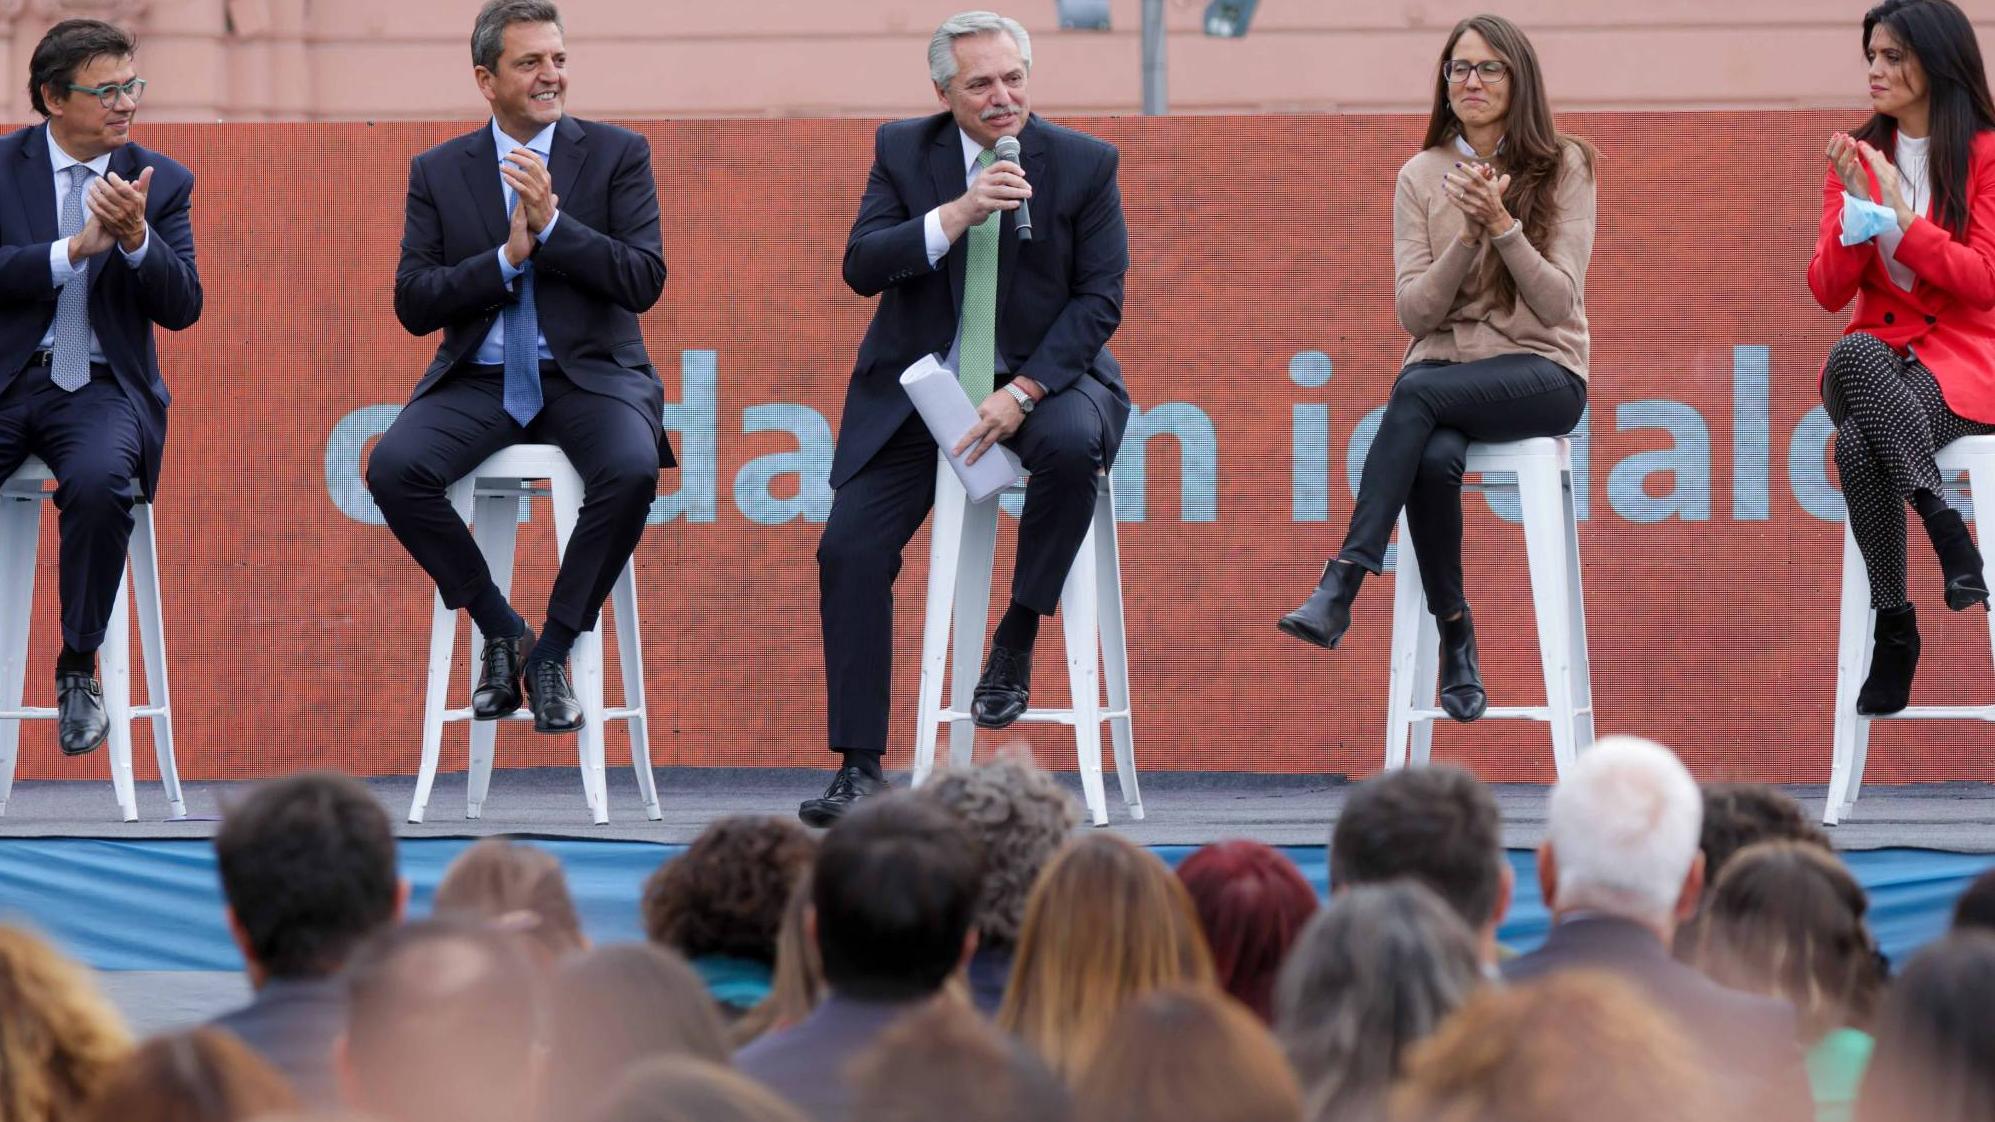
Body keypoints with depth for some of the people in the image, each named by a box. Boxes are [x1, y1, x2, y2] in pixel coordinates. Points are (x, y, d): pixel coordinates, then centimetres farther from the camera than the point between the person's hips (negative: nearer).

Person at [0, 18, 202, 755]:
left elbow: (182, 308, -1)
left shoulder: (162, 181, 8)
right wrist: (75, 249, -16)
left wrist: (137, 238, -18)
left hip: (100, 387, 0)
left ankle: (79, 672, -17)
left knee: (99, 482, -33)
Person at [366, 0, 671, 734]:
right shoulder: (439, 172, 8)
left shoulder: (617, 155, 4)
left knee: (632, 472, -34)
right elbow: (413, 304, 0)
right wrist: (507, 258, -13)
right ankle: (502, 632, -7)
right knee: (393, 469, -27)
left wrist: (552, 224, -16)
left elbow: (645, 281, -6)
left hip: (588, 372, -1)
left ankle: (554, 649, -13)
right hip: (479, 380, 2)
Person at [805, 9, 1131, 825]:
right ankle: (860, 768, -6)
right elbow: (862, 267, -9)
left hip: (1041, 376, -2)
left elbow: (1100, 299, -6)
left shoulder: (1084, 164, -3)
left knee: (1073, 444, -37)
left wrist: (1023, 393, -18)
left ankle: (1016, 641, -15)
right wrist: (957, 214, -25)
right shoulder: (903, 152, 1)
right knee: (850, 549, -12)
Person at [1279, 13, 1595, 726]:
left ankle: (1340, 587, -40)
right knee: (1435, 457, -34)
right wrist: (1468, 237, -13)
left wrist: (1503, 225, -18)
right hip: (1445, 368, 3)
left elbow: (1558, 303, -5)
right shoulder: (1422, 177, 9)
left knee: (1419, 390, -34)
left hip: (1540, 369, -3)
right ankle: (1454, 642, -23)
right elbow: (1414, 312, 2)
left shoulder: (1563, 167, 3)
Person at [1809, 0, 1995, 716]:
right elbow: (1829, 292, 6)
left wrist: (1899, 214, -14)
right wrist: (1854, 206, -10)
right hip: (1873, 355, 3)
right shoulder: (1857, 156, 12)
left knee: (1859, 439, -35)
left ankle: (1895, 629, -31)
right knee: (1855, 353, -37)